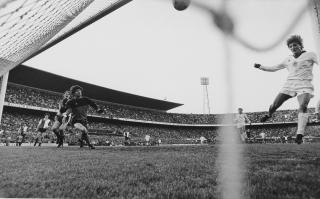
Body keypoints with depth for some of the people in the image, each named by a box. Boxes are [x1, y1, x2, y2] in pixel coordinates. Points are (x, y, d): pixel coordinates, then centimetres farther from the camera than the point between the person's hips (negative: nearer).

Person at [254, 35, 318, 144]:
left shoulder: (310, 55, 9)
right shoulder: (288, 59, 18)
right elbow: (273, 68, 21)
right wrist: (260, 67, 11)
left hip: (304, 86, -3)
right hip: (289, 84, 3)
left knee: (303, 107, -25)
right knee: (274, 105, -2)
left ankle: (299, 135, -29)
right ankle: (269, 115, 33)